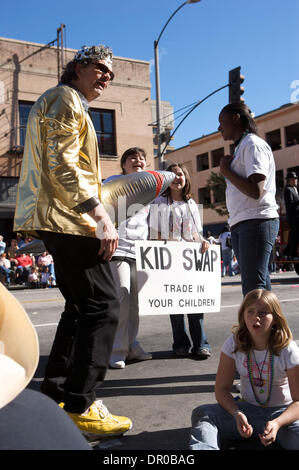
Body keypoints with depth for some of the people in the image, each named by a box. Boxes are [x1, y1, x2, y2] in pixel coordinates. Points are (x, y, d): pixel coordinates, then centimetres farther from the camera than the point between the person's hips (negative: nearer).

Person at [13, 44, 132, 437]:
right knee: (103, 305, -11)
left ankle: (54, 395, 18)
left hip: (58, 221, 11)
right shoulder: (66, 99, -4)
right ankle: (81, 406, -7)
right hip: (68, 218, -11)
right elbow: (63, 165, -18)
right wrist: (102, 217, -23)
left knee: (81, 306, 13)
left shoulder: (70, 104, 30)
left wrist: (95, 217, 25)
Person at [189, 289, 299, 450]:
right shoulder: (234, 344, -8)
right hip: (247, 409, 3)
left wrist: (277, 423, -32)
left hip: (282, 412, -2)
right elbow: (222, 389, -5)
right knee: (202, 413, -23)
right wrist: (237, 414, -25)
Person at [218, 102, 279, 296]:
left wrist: (225, 170, -10)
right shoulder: (241, 147, 22)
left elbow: (256, 191, -19)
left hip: (257, 221, -10)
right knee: (259, 284, 10)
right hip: (241, 224, 10)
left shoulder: (253, 144, -7)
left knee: (253, 288, -13)